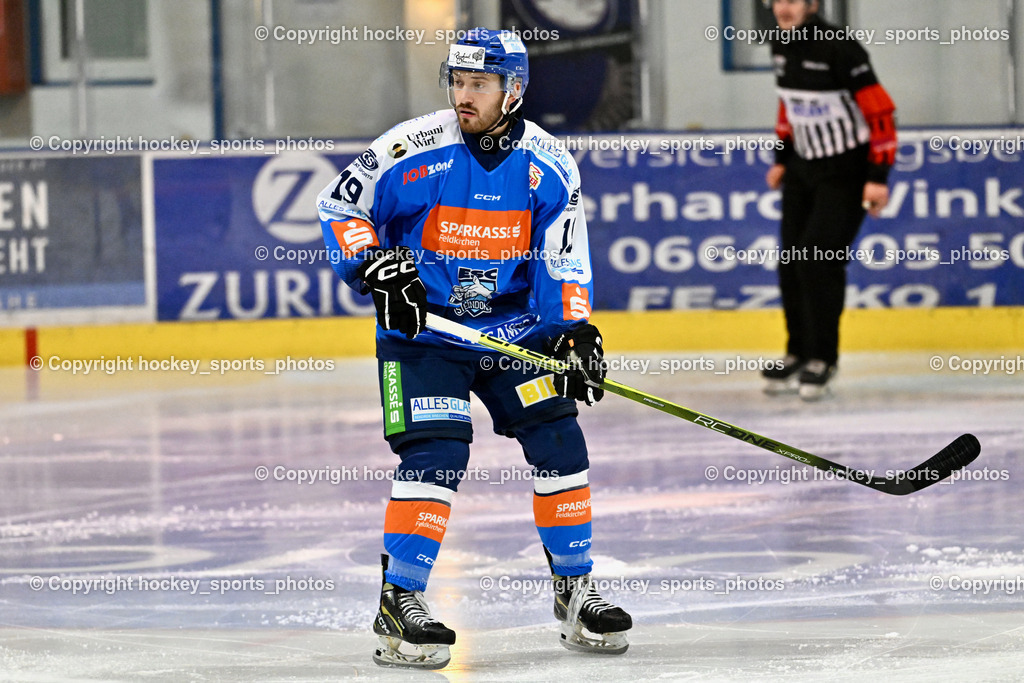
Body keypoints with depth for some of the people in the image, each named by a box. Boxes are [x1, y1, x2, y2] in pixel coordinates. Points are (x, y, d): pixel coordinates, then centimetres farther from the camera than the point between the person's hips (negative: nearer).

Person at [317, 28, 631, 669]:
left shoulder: (548, 164, -5)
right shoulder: (413, 149, -14)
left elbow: (564, 257, -2)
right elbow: (339, 206, -5)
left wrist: (578, 334, -15)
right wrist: (377, 270, -18)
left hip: (515, 324, 4)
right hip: (422, 327, -4)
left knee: (559, 441, -3)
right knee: (436, 452, -18)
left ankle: (575, 589, 13)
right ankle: (399, 603, -11)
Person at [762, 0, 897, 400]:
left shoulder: (839, 49, -22)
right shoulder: (782, 47, 2)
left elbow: (880, 111, -20)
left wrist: (878, 178, -21)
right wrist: (782, 158, 21)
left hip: (846, 171, -8)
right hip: (803, 168, 8)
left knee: (817, 258, -15)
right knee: (791, 261, 5)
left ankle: (822, 360, -4)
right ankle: (798, 354, 18)